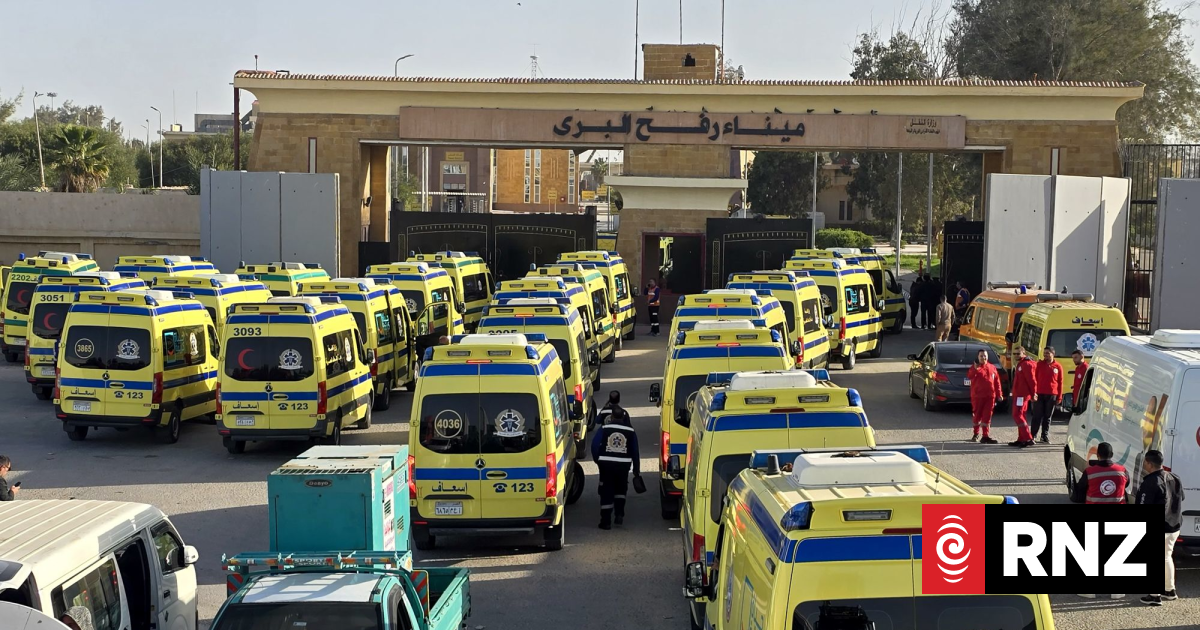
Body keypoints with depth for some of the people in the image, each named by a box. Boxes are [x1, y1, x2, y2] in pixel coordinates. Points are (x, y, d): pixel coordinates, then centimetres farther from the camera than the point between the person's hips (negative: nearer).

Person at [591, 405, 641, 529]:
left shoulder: (604, 429, 2)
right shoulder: (630, 431, 6)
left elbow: (594, 445, -6)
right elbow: (635, 452, 7)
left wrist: (597, 459, 10)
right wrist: (636, 471, 13)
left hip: (606, 463, -1)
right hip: (623, 464, 1)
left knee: (606, 491, 5)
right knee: (620, 489, 23)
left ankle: (606, 521, 3)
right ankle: (619, 514, 12)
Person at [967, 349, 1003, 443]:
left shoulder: (992, 368, 10)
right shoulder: (975, 367, -1)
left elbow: (997, 382, 12)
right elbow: (969, 376, -22)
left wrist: (999, 394, 9)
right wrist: (975, 369, -38)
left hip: (990, 396, 2)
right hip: (977, 396, -2)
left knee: (987, 416, -2)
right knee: (977, 415, 7)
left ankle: (985, 436, -3)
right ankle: (976, 434, 25)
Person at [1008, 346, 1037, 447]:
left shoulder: (1026, 364, -13)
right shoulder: (1020, 364, 19)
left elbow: (1031, 380, -18)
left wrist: (1033, 394, -18)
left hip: (1022, 395, -11)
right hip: (1019, 394, 11)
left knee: (1017, 416, -14)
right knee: (1019, 416, 13)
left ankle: (1028, 438, -16)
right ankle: (1021, 439, 17)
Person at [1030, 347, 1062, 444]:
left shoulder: (1058, 367, 4)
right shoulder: (1039, 364, 4)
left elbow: (1060, 383, 6)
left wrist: (1059, 397, 2)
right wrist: (1033, 392, -9)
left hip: (1051, 395, 1)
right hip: (1039, 394, 0)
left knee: (1048, 417, 7)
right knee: (1037, 416, -1)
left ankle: (1045, 437, 13)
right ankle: (1032, 436, 3)